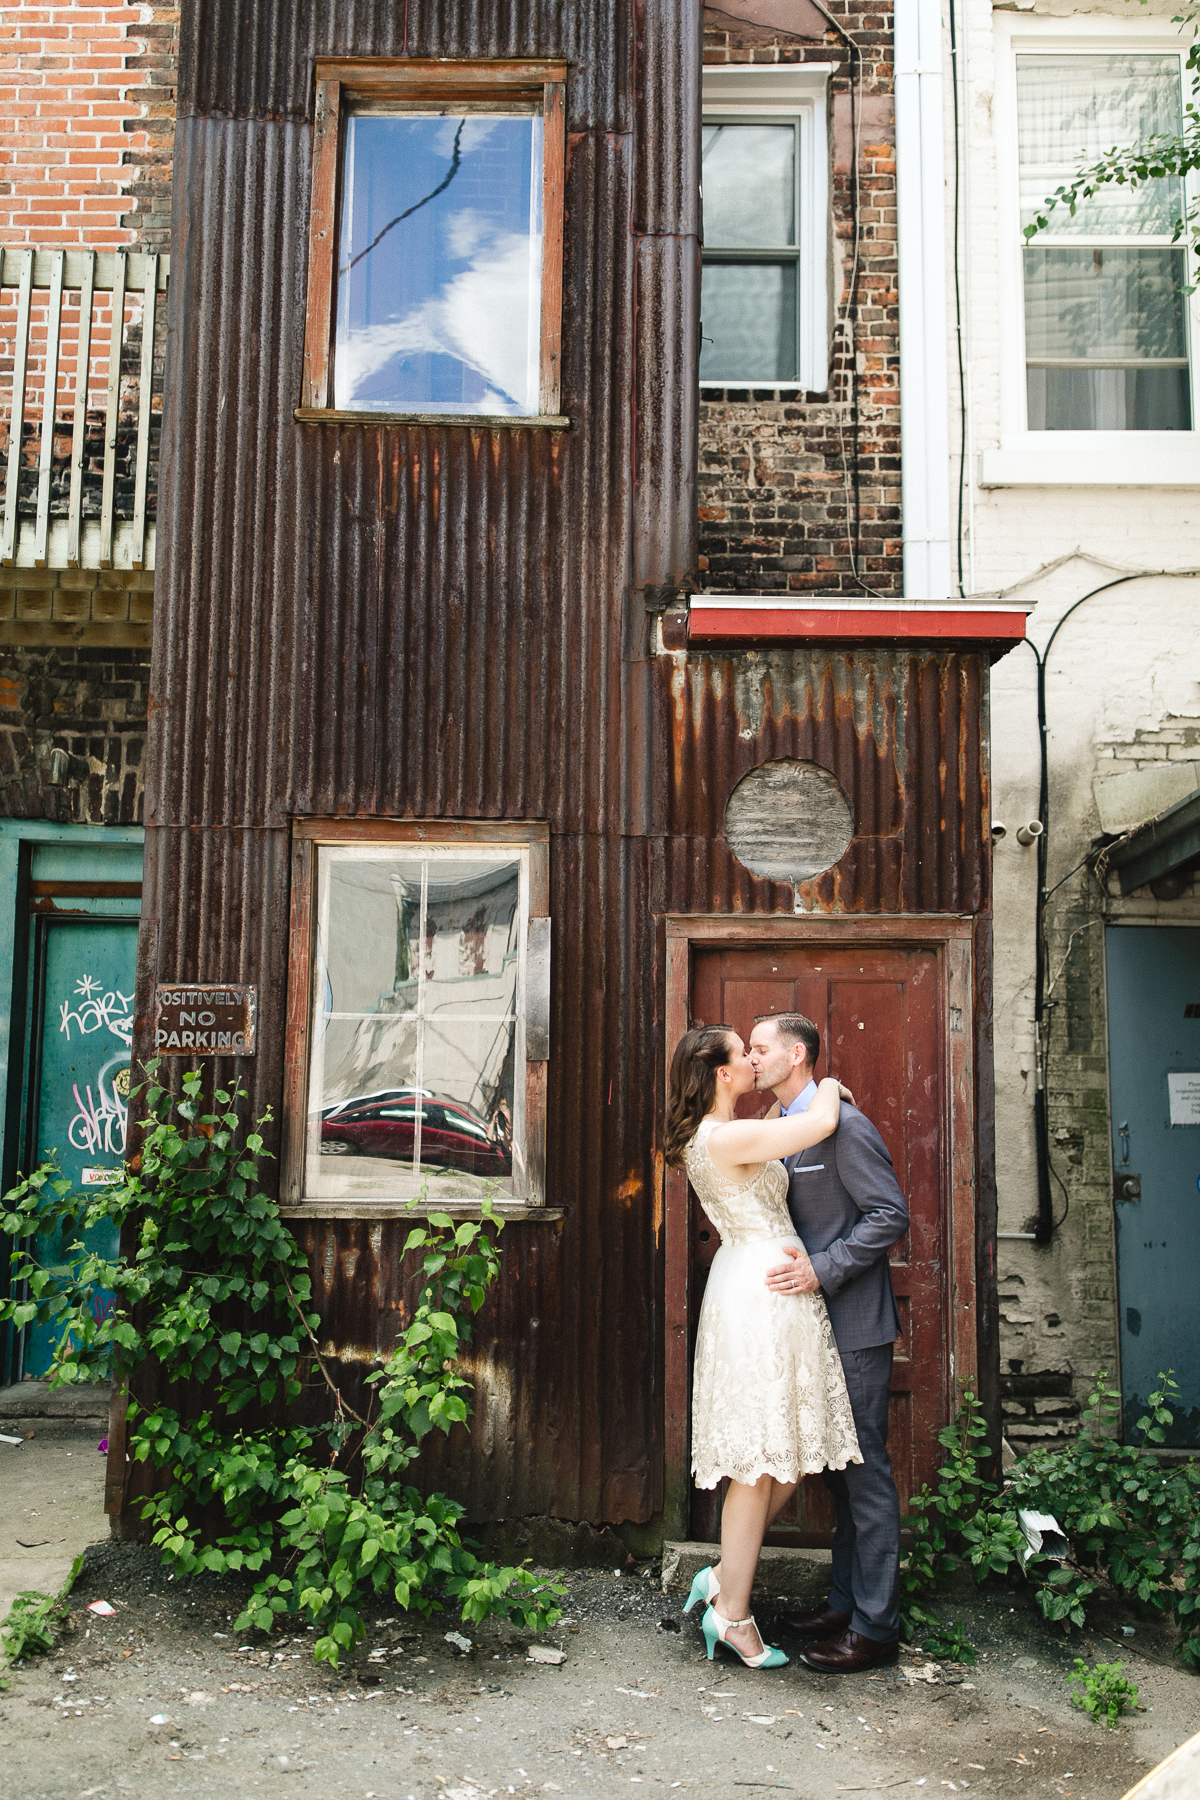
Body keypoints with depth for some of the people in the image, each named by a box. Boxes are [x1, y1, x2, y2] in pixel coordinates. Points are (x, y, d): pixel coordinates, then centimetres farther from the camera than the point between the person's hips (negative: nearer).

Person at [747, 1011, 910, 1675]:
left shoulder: (843, 1124, -15)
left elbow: (890, 1214, -18)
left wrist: (822, 1270, -22)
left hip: (855, 1323, -9)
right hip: (816, 1322, 9)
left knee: (864, 1470, -1)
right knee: (837, 1469, 16)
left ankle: (875, 1626, 8)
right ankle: (845, 1602, 28)